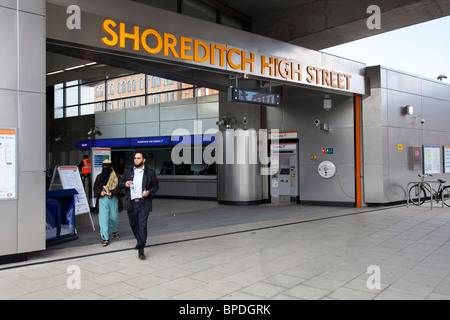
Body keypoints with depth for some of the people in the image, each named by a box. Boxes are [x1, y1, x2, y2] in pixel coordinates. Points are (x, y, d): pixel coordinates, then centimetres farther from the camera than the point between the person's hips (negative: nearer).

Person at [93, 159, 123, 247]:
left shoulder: (116, 176, 2)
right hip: (102, 200, 1)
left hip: (113, 199, -1)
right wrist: (100, 192, -11)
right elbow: (95, 188, 10)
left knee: (114, 217, 5)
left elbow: (119, 187, -5)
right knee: (103, 218, -6)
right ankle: (105, 238, -2)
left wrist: (112, 192, -20)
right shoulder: (99, 177, 10)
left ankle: (115, 230, 37)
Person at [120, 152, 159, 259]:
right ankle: (139, 241, 38)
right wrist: (125, 184, -5)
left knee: (142, 225, -10)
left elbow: (156, 186, 8)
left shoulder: (150, 173, 4)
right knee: (133, 224, 14)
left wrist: (149, 192, -11)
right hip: (131, 203, 4)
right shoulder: (128, 171, 11)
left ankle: (141, 249, -8)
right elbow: (121, 182, 18)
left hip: (143, 203, -3)